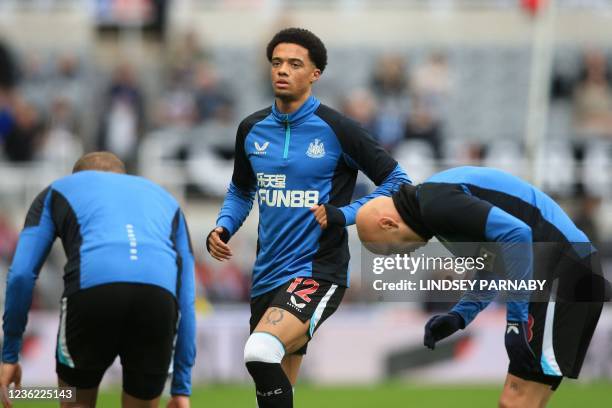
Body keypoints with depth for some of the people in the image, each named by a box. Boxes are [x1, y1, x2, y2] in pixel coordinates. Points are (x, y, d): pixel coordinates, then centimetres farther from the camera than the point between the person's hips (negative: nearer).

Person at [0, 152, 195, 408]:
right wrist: (182, 387, 32)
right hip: (160, 296, 1)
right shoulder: (163, 197, 38)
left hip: (92, 289, -1)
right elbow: (187, 298, 31)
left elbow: (21, 274, 20)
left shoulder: (58, 191, 33)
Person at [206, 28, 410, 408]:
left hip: (318, 272, -6)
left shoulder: (336, 129, -7)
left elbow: (397, 182, -2)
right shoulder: (252, 130, 8)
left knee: (262, 352, -30)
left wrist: (343, 215, -13)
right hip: (268, 275, 6)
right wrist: (223, 228, 6)